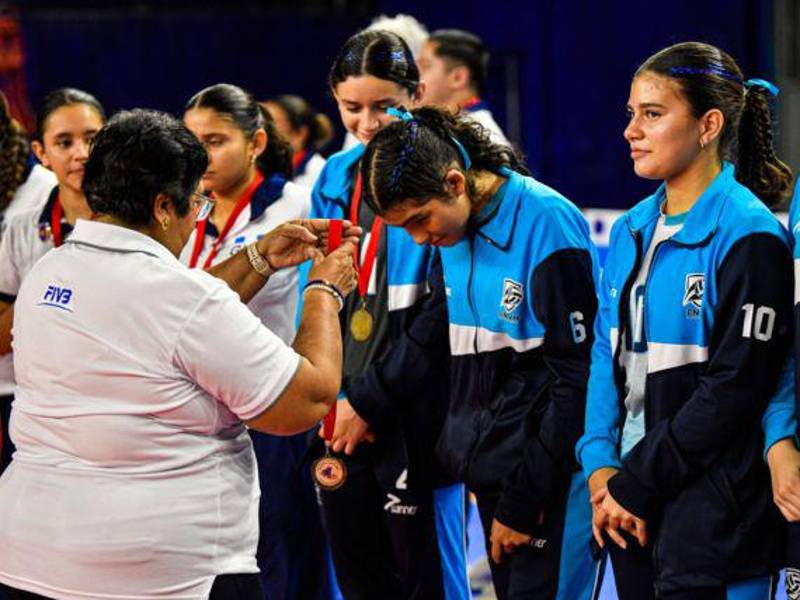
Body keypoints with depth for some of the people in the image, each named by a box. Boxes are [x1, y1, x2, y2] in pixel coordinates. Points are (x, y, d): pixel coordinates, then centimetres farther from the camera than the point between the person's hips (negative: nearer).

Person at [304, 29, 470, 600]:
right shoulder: (335, 180, 11)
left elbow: (442, 309, -13)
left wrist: (371, 401, -13)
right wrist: (332, 401, 2)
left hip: (414, 420, -6)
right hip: (342, 422, 6)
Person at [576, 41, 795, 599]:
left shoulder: (748, 235, -11)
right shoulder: (631, 230, 12)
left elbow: (734, 389, -16)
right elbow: (607, 356, 13)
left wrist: (635, 484, -13)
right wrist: (601, 466, -2)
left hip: (710, 511, -7)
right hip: (630, 509, 7)